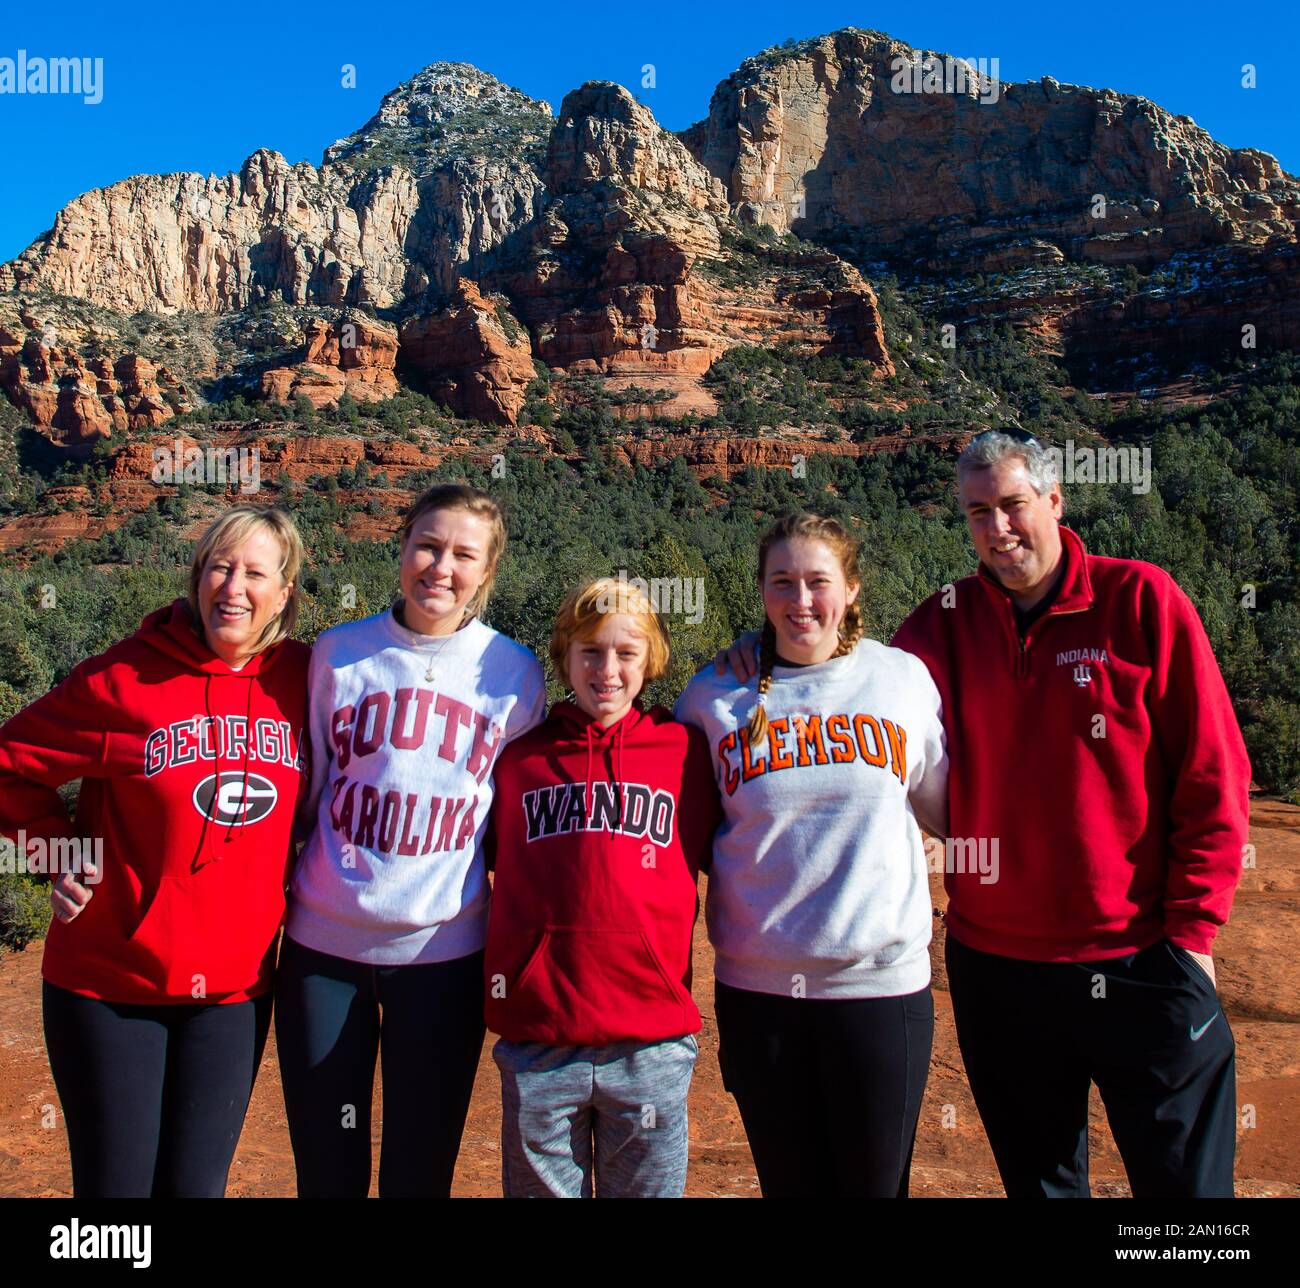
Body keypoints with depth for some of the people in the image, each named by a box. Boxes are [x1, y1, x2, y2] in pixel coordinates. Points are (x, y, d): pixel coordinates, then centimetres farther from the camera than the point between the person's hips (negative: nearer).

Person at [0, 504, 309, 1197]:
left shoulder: (300, 678, -3)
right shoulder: (123, 679, -12)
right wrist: (60, 849, -7)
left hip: (236, 988, 3)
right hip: (109, 984, -2)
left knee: (197, 1184, 14)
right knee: (115, 1182, 10)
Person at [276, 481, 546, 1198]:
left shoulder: (514, 674, -2)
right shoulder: (337, 655, -1)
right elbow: (301, 794, 8)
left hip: (445, 951, 0)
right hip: (324, 947, 1)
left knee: (421, 1171, 14)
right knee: (327, 1172, 14)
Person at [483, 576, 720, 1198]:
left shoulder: (684, 749, 4)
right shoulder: (520, 754, 6)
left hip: (651, 1039, -1)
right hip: (536, 1036, 1)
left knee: (647, 1186, 14)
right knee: (541, 1186, 15)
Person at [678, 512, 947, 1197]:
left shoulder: (905, 678, 0)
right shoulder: (714, 694, 0)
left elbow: (950, 808, 10)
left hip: (882, 980, 0)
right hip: (756, 986, 1)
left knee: (876, 1182, 12)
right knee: (789, 1183, 15)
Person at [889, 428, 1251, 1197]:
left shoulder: (1140, 600, -5)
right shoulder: (944, 624, 3)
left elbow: (1213, 774, -5)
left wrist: (1192, 928, -6)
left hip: (1141, 962, -2)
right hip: (996, 968, 2)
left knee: (1185, 1177, 13)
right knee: (1039, 1179, 19)